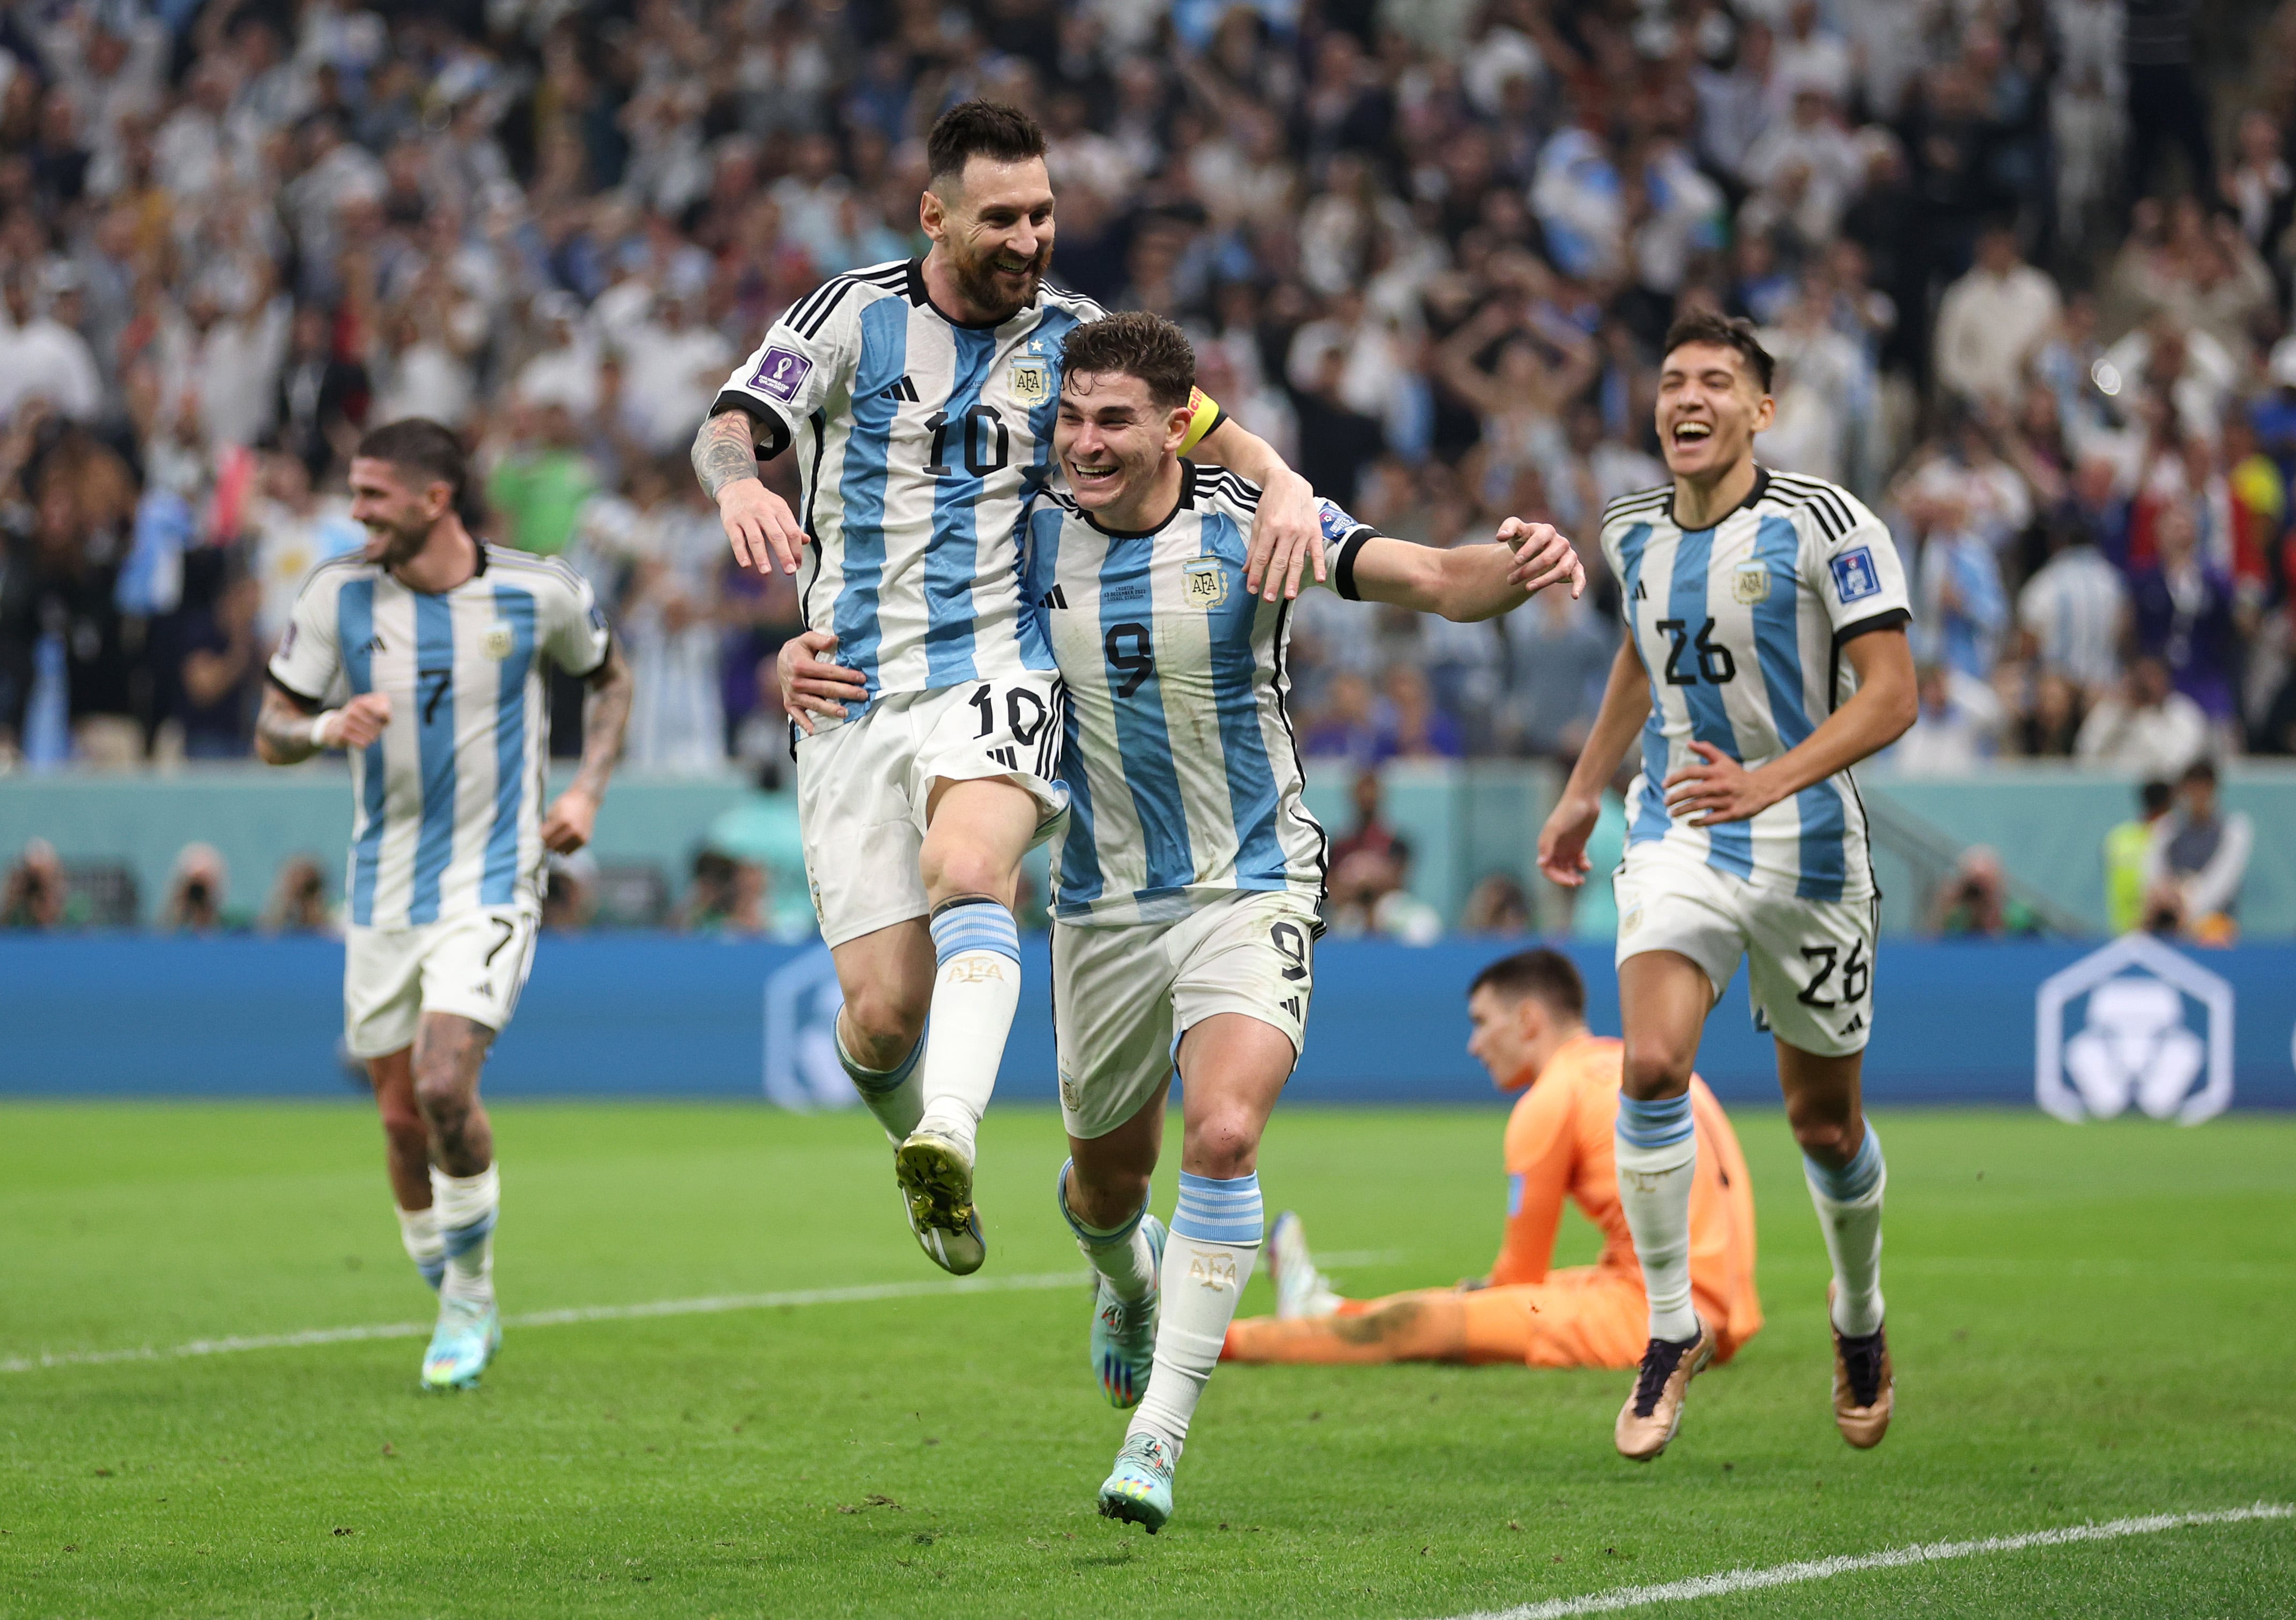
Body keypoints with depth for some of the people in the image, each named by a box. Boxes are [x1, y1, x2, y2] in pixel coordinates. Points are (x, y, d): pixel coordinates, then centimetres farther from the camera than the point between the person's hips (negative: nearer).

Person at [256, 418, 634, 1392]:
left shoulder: (538, 592, -6)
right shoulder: (338, 594, -3)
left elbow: (610, 679, 14)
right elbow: (271, 734, 2)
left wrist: (586, 792, -1)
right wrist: (328, 727, -21)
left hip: (491, 883, -3)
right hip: (382, 894, 3)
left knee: (444, 1084, -21)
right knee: (402, 1117, 6)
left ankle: (471, 1291, 0)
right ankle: (461, 1309, 26)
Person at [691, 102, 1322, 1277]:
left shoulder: (1069, 335, 8)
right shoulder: (856, 315, 3)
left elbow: (1208, 431, 9)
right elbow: (729, 428, -7)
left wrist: (1284, 486, -14)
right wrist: (740, 482, -31)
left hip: (1001, 669, 0)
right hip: (856, 690, 0)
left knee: (967, 866, -34)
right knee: (885, 1012, -6)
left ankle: (952, 1141, -53)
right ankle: (920, 1148, 29)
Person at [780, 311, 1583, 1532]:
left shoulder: (1254, 527, -13)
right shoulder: (1030, 540, -4)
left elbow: (1432, 580, -22)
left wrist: (1509, 567, -44)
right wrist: (808, 659, -19)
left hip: (1251, 891, -3)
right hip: (1103, 907, 3)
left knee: (1224, 1134, -23)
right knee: (1108, 1172, 16)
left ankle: (1157, 1435, -19)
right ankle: (1127, 1283, 54)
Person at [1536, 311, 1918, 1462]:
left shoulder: (1824, 527, -12)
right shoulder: (1635, 533, 5)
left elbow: (1890, 695, -15)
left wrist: (1769, 782, -26)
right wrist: (1582, 792, 29)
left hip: (1806, 849, -3)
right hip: (1676, 838, 3)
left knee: (1824, 1122, 9)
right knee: (1651, 1064, -22)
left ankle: (1859, 1321, 37)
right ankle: (1671, 1329, -8)